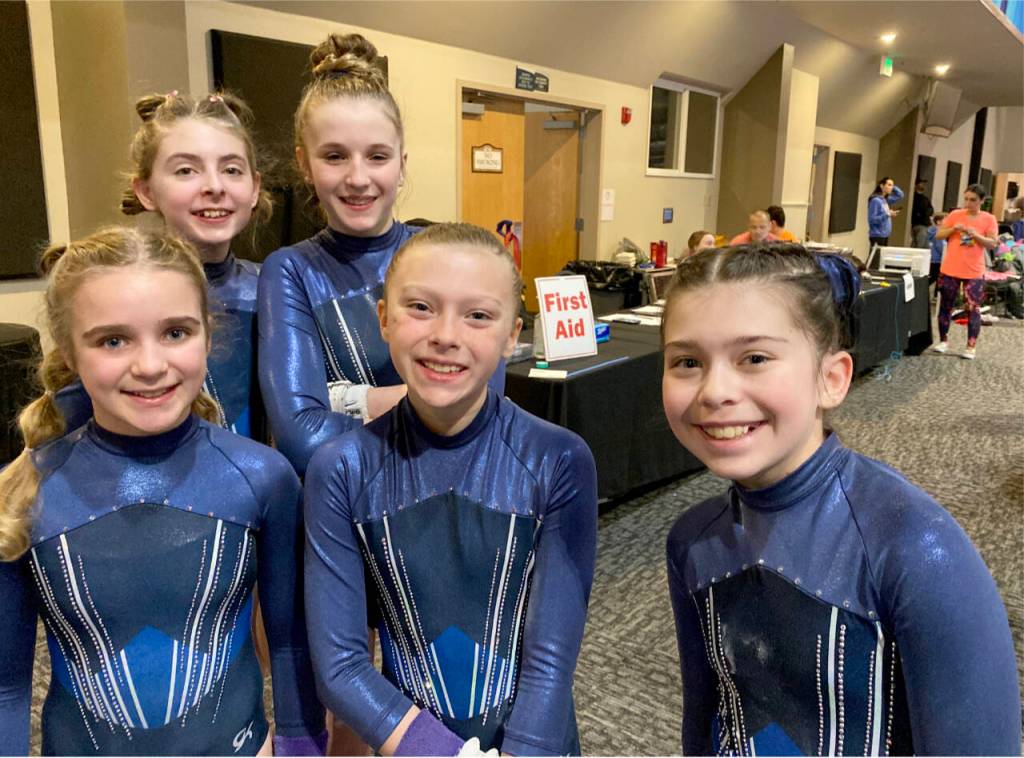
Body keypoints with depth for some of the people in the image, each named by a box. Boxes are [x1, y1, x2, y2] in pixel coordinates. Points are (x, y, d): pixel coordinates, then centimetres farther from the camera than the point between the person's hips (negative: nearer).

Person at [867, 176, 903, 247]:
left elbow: (900, 195, 21)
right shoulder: (875, 200, -15)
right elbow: (872, 219, -19)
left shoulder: (886, 199, 10)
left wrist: (893, 186, 9)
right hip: (877, 235, -9)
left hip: (885, 235, 9)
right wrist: (887, 214, -20)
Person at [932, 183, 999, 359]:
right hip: (949, 269, 2)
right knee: (945, 306, 10)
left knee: (973, 309, -2)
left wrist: (975, 235, -19)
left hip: (974, 272, -2)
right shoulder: (955, 214, 3)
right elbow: (938, 235, 4)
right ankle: (943, 341, 23)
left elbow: (993, 244, -5)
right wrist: (953, 229, -13)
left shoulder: (989, 219, -1)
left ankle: (971, 347, 3)